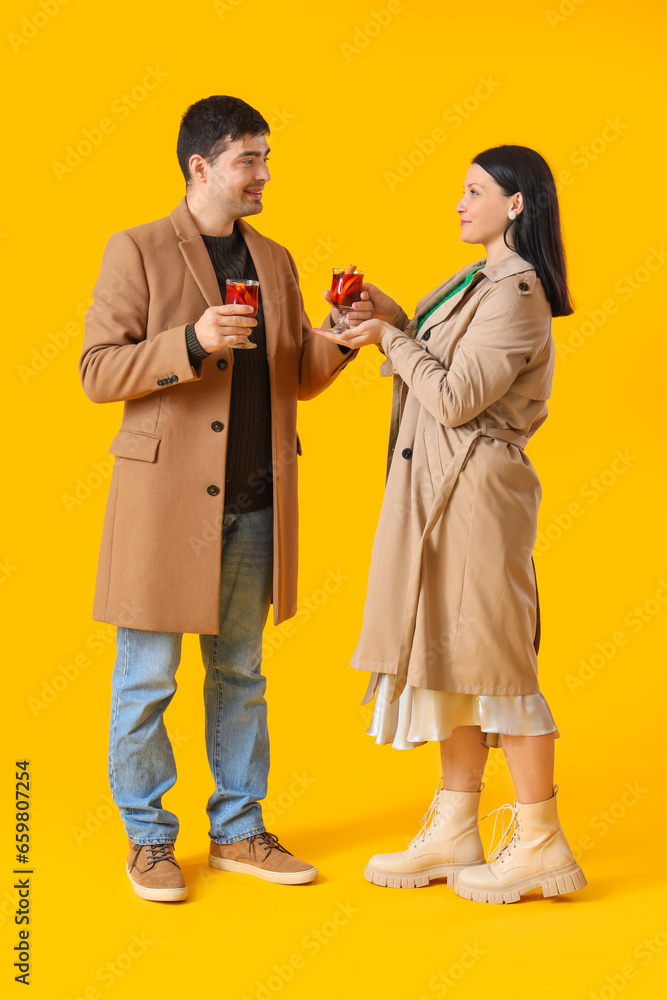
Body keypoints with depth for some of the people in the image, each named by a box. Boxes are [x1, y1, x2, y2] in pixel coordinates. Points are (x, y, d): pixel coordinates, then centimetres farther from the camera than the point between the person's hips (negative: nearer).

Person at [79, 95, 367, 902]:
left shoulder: (274, 261, 14)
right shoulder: (137, 251, -3)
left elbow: (296, 378, 16)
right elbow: (97, 372, -9)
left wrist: (340, 342, -3)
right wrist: (190, 342, -22)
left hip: (253, 503, 6)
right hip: (167, 500, -5)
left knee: (240, 673, 14)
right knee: (147, 679, 3)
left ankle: (238, 831, 25)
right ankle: (147, 838, 18)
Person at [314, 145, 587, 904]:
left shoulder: (517, 296, -14)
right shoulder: (480, 280, 16)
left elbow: (455, 398, -19)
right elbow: (435, 357, 18)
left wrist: (391, 336, -8)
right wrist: (380, 315, 8)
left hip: (477, 489, -10)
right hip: (439, 491, 10)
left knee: (492, 656, -4)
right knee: (448, 653, 12)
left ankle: (540, 843, 7)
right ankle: (454, 831, 21)